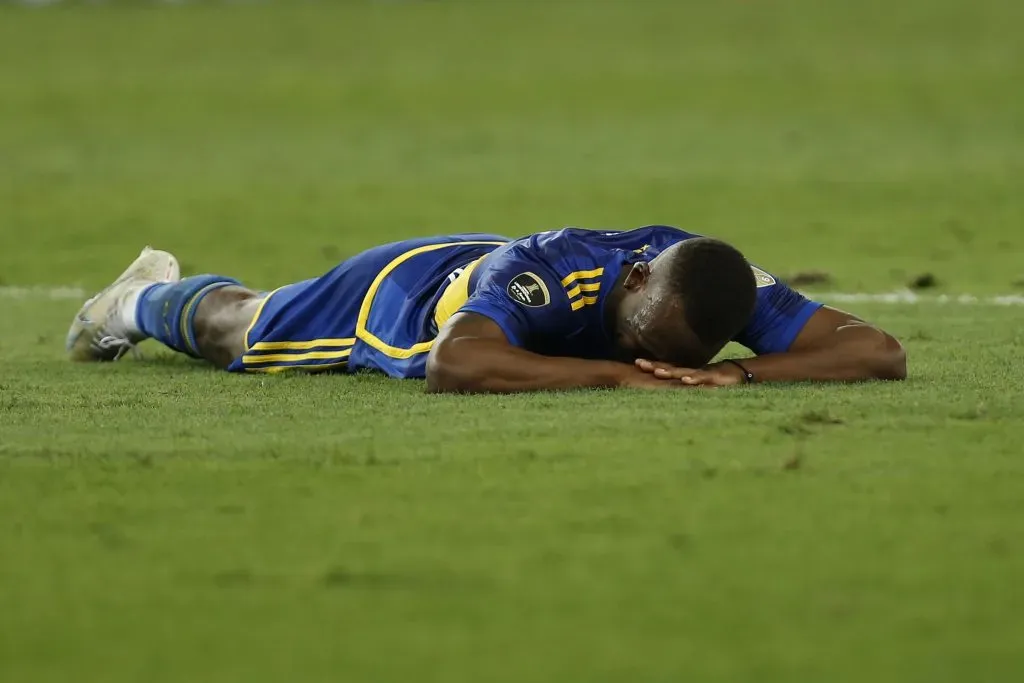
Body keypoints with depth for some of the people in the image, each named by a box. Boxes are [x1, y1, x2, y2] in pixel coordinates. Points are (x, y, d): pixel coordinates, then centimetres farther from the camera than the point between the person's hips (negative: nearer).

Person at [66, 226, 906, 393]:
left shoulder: (721, 287, -39)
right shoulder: (551, 272, -53)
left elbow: (883, 352, -43)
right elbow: (453, 362, -70)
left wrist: (737, 372, -56)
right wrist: (614, 375, -65)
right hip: (408, 289, -5)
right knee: (233, 328, 28)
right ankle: (144, 298, 63)